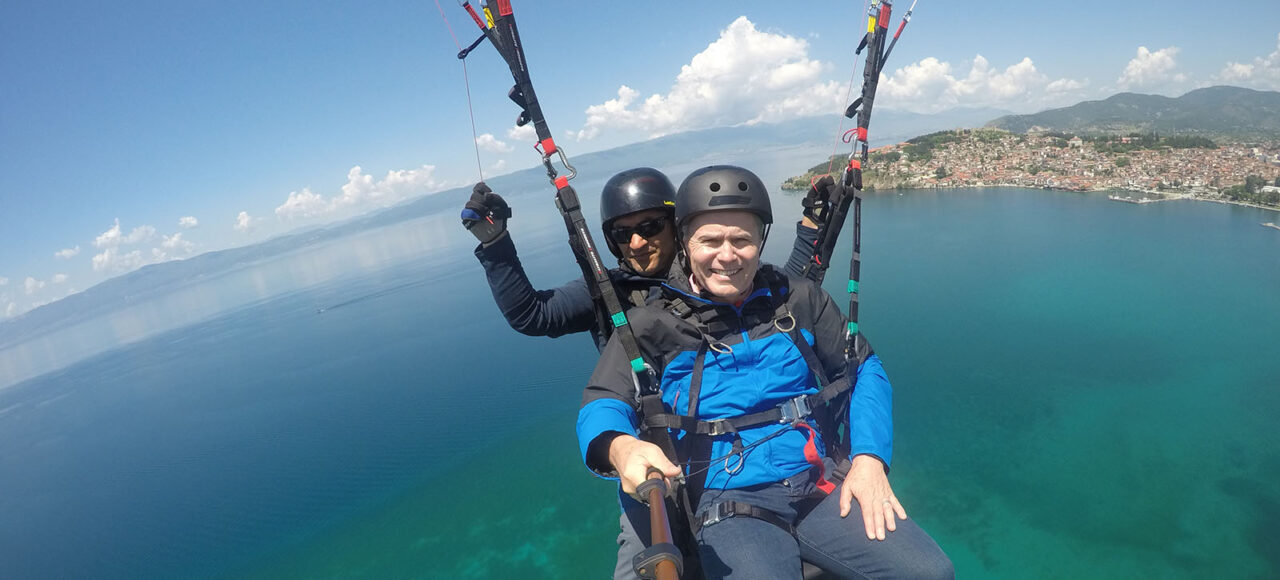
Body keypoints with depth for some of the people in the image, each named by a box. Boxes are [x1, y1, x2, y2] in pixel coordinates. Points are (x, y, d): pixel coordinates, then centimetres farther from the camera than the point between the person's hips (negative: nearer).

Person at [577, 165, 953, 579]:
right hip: (724, 501, -3)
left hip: (819, 484, 4)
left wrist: (869, 457, -3)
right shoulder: (652, 324, -1)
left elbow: (865, 369, 12)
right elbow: (602, 404, -9)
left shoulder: (798, 299, 7)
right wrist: (621, 446, -33)